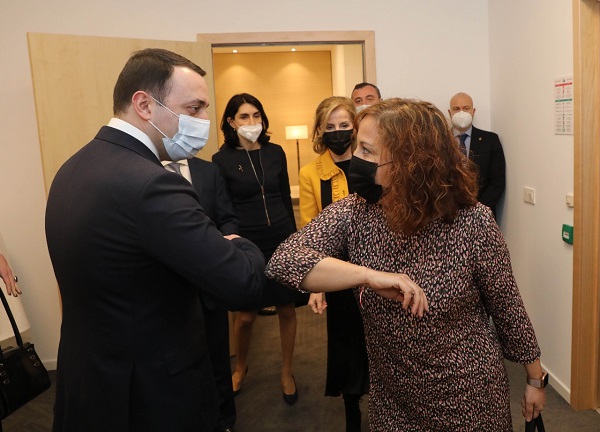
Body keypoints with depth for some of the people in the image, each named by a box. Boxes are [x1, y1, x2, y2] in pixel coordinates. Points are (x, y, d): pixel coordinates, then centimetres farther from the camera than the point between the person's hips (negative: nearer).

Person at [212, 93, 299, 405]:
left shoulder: (275, 152, 4)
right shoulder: (222, 160, -6)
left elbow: (286, 198, 10)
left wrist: (293, 236, 12)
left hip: (282, 240, 3)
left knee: (287, 309, 10)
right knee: (246, 315, 8)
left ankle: (287, 371, 31)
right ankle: (240, 367, 37)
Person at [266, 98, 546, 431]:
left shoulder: (473, 223, -21)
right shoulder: (351, 215, -14)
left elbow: (507, 307, -8)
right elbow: (282, 262, -28)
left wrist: (535, 378, 4)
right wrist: (370, 275, -40)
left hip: (470, 394, -2)